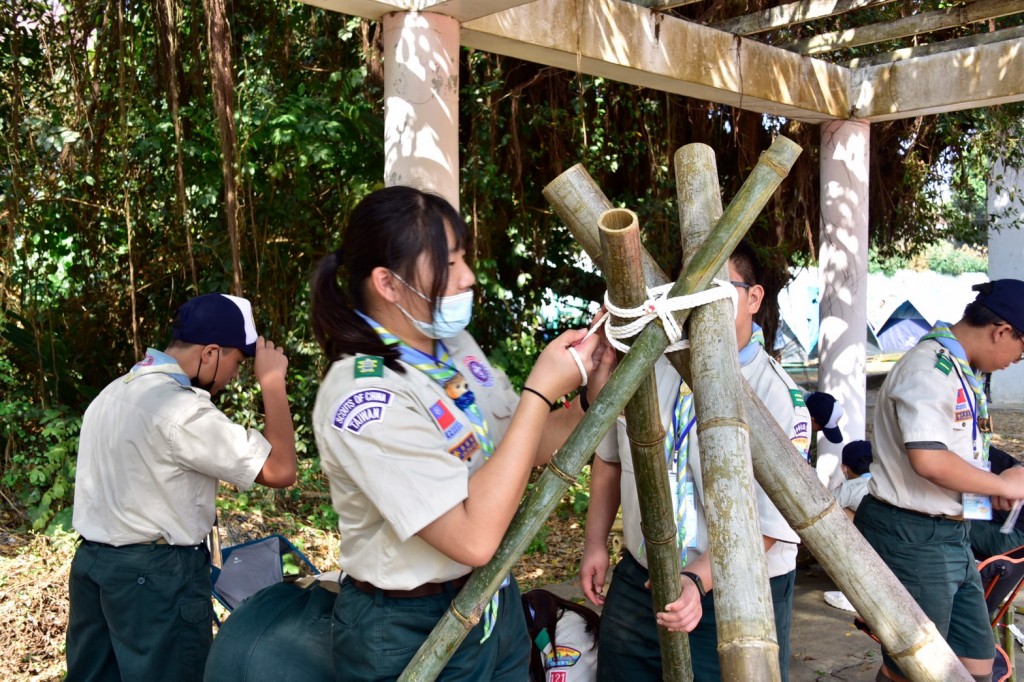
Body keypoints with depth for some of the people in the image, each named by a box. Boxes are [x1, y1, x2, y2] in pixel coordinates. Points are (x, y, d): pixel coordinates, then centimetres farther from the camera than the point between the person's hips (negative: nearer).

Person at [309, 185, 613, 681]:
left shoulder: (456, 346, -2)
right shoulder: (362, 398, -27)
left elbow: (525, 448, 9)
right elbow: (474, 537, -31)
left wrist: (588, 394, -9)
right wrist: (541, 391, -29)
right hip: (408, 635, -7)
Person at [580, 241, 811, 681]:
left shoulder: (779, 397, -17)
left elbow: (766, 523, -19)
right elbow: (609, 457, 10)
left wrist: (698, 580, -30)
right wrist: (596, 542, 10)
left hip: (736, 597, -4)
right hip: (636, 582, 5)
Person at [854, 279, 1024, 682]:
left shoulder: (964, 371, 13)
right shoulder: (929, 369, -19)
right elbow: (928, 459, -32)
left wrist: (990, 491, 3)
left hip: (951, 535, 10)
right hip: (911, 538, -10)